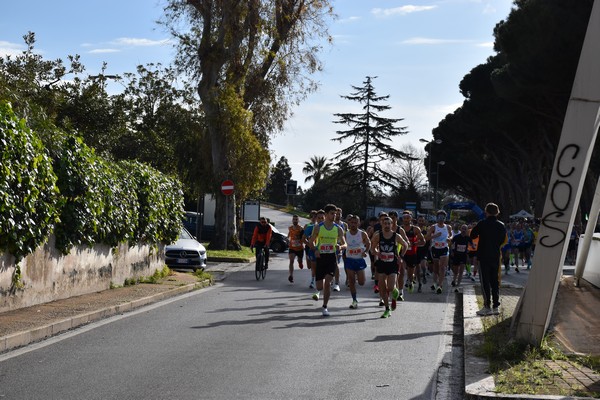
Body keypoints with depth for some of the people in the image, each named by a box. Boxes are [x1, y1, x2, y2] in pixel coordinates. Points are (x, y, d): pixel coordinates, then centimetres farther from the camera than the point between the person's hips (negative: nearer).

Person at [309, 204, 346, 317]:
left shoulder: (338, 228, 2)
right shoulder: (318, 227, 0)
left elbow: (345, 244, 5)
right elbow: (312, 242, 6)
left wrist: (340, 246, -18)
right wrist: (315, 250, -14)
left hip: (332, 257, 0)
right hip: (320, 257, 0)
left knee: (327, 282, -15)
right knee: (320, 287, 2)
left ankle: (325, 307, 0)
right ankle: (319, 292, 42)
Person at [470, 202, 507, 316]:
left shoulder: (482, 224, -12)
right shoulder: (501, 226, 2)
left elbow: (472, 235, -2)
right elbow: (503, 240, 11)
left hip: (484, 256, -5)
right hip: (496, 257, 5)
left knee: (485, 281, -1)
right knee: (495, 281, 11)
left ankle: (487, 306, -4)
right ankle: (496, 306, 11)